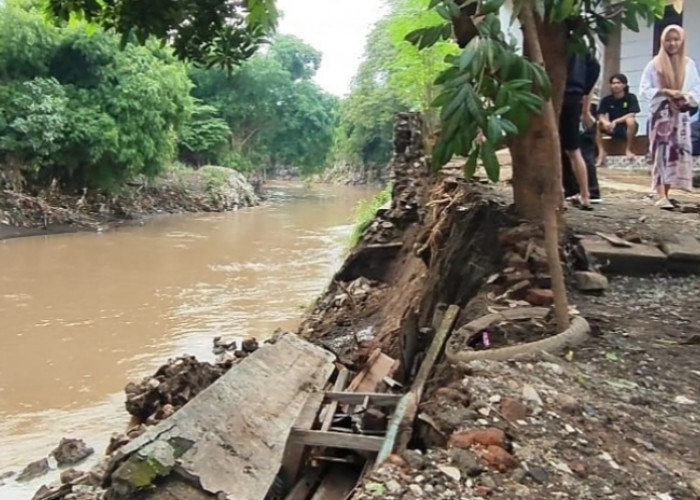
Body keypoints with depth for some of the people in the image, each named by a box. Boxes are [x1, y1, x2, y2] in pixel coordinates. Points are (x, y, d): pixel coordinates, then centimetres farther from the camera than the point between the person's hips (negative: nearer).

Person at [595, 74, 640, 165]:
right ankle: (601, 152, -20)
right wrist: (605, 122, -33)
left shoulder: (631, 97, -7)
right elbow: (600, 115, -10)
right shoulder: (606, 100, 0)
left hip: (627, 128, -3)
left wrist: (615, 121, -28)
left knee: (630, 120, -35)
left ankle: (628, 149, -18)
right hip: (613, 129, 3)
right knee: (596, 125, -21)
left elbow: (632, 115, -19)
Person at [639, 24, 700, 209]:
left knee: (677, 153, 0)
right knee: (661, 152, -11)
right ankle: (660, 196, -17)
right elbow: (644, 90, -3)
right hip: (661, 114, -3)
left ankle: (666, 193, 7)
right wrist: (665, 92, -16)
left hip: (681, 115, 3)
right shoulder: (654, 64, 2)